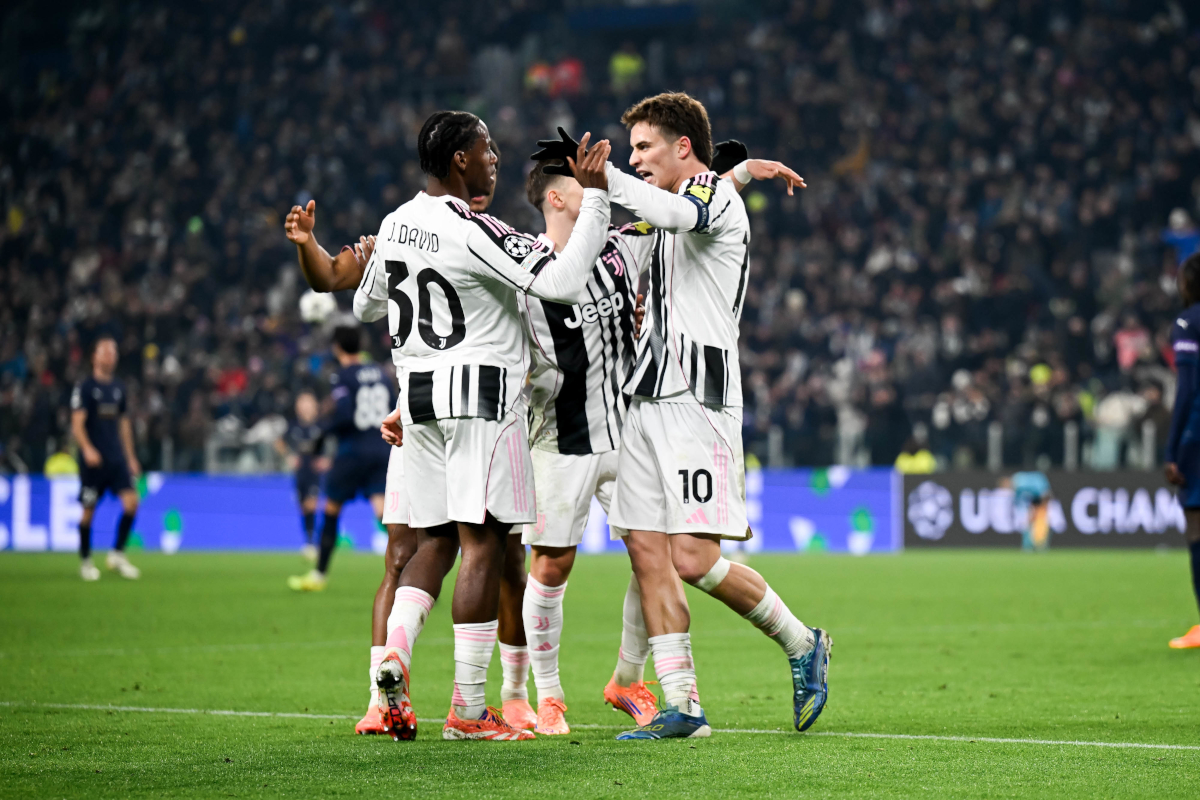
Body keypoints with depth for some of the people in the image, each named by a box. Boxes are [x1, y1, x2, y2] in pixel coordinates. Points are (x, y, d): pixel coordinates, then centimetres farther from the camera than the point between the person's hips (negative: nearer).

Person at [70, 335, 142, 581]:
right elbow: (77, 423, -11)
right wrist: (87, 449, -26)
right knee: (89, 511, 1)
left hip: (117, 459, 5)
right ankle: (85, 561, 16)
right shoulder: (85, 387, -4)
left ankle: (117, 555, 1)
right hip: (94, 459, -5)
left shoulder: (118, 387, 13)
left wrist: (130, 457, 19)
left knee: (131, 502, -10)